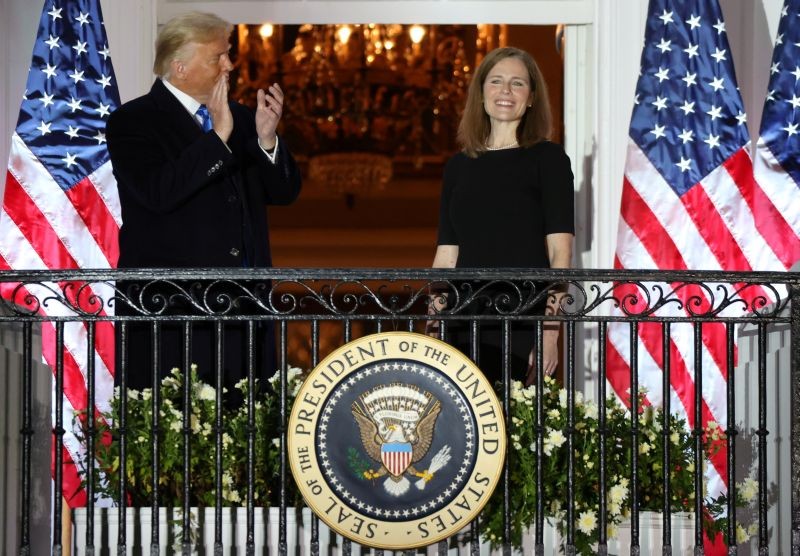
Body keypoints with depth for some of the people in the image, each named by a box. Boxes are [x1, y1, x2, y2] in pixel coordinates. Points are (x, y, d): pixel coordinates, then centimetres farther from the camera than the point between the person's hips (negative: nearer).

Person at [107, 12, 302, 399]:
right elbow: (159, 193, -18)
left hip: (243, 306, 6)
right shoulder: (132, 122, -1)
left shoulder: (238, 118, 17)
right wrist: (218, 137, -19)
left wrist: (267, 139, -4)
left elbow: (284, 192, 14)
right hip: (171, 307, -5)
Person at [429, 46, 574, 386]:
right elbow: (446, 256, 15)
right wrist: (431, 332, 8)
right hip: (464, 325, 4)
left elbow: (560, 252, -4)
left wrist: (551, 331, -13)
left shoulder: (547, 158, 3)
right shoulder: (459, 166, 15)